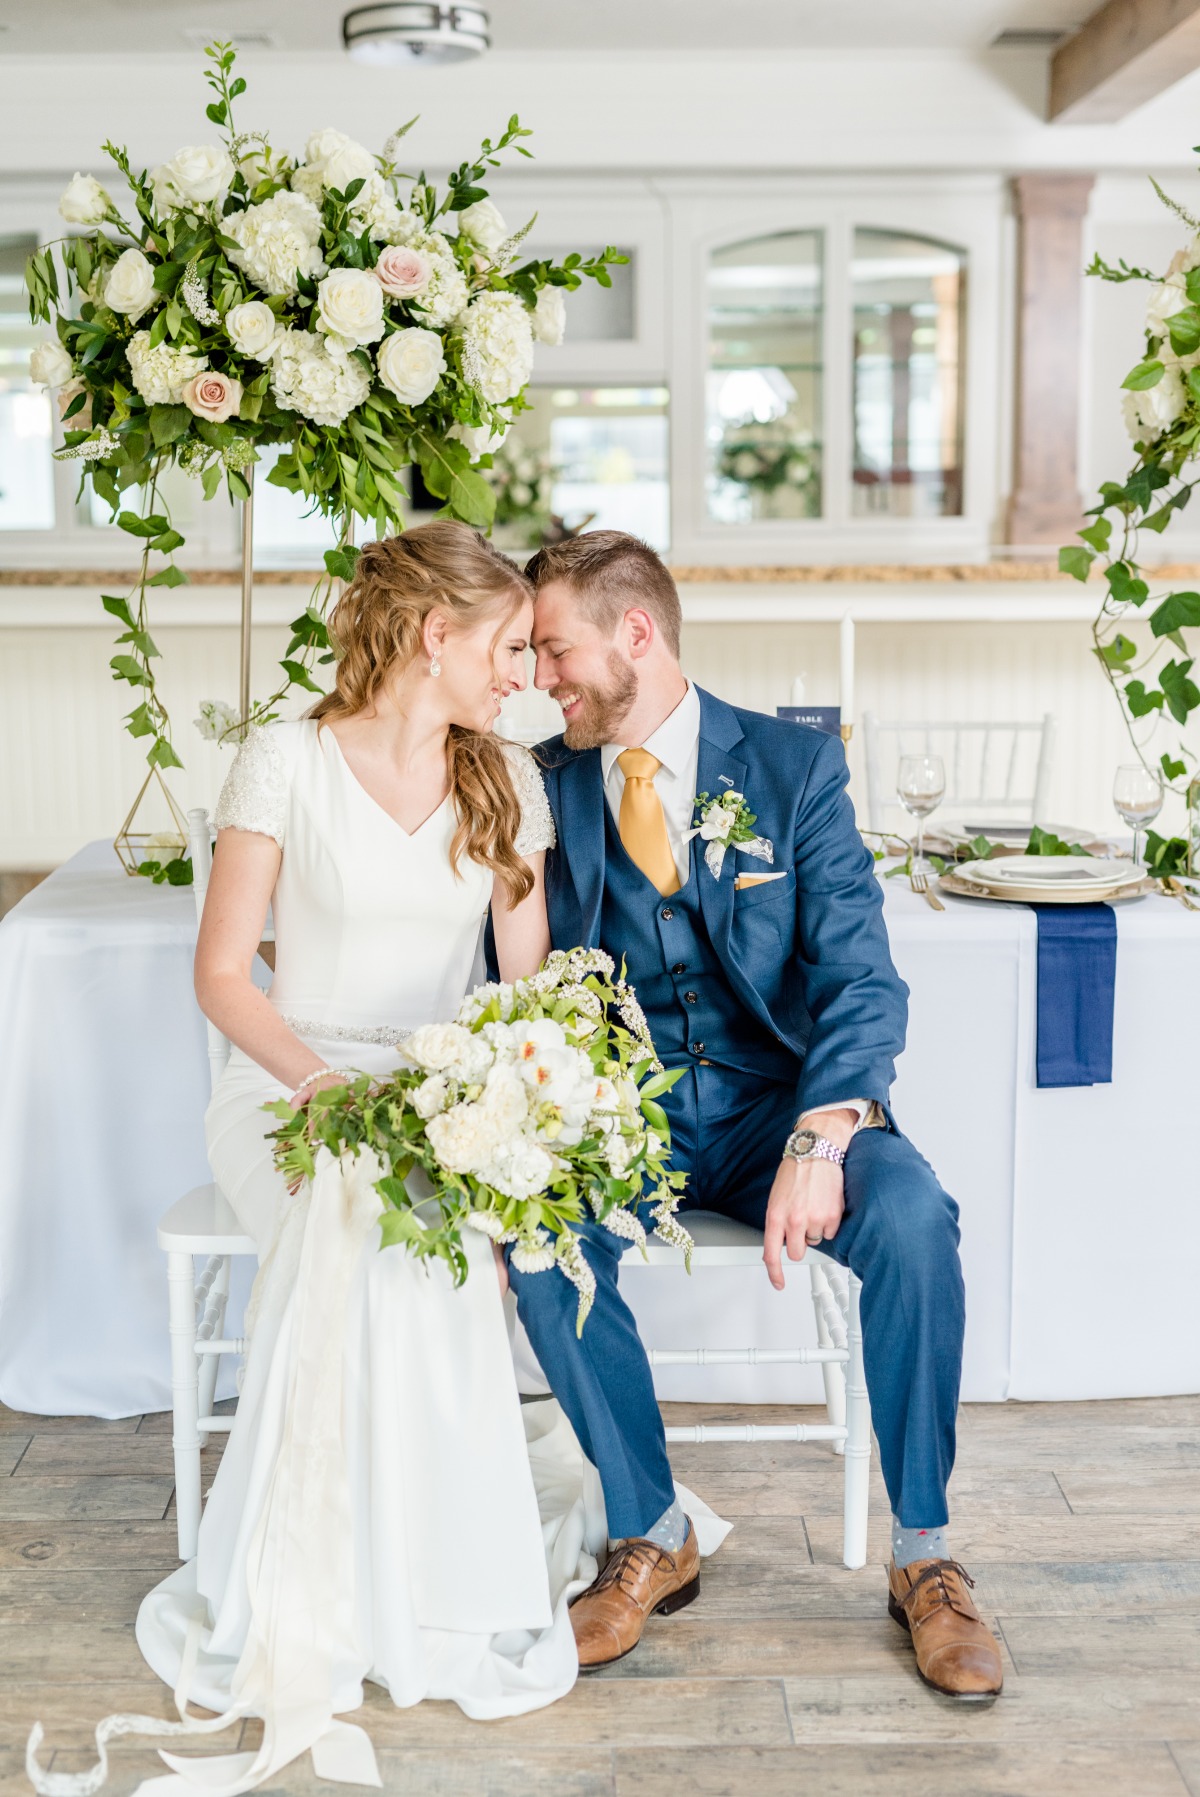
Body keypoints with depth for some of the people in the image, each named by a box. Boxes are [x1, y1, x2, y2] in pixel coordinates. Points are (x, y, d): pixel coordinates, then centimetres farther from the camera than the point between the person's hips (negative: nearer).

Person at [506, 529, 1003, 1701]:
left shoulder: (794, 768, -2)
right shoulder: (540, 789, 4)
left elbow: (858, 977, -9)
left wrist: (818, 1143, -26)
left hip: (771, 1105, -1)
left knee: (912, 1216, -30)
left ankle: (923, 1556, -9)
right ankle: (650, 1537, -7)